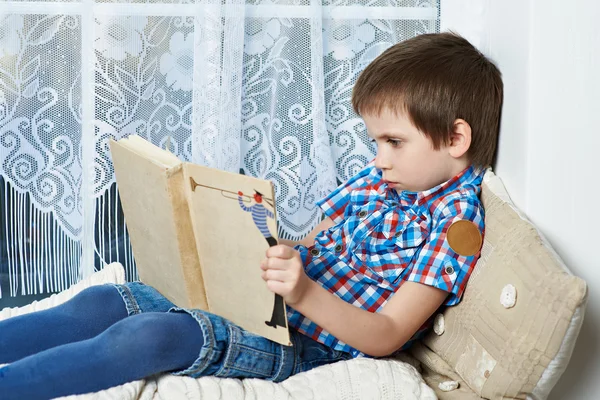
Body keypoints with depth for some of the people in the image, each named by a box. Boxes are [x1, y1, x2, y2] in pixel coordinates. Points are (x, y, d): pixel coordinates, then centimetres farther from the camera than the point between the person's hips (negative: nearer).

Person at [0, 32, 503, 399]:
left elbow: (385, 338, -19)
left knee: (149, 335, -30)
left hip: (299, 343, -8)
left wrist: (305, 293, -34)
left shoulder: (452, 223, -12)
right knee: (100, 305, -6)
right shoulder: (378, 179, 12)